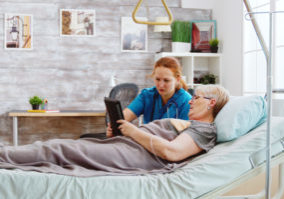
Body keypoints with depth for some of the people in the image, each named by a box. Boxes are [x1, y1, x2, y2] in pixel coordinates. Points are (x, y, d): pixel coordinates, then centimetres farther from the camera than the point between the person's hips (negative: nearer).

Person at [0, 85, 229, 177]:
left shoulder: (205, 130, -3)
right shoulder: (187, 124, 28)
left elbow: (171, 152, -21)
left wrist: (134, 131, -11)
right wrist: (117, 132, 9)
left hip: (133, 156, -9)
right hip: (124, 144, 9)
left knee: (57, 149, -13)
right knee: (56, 145, 0)